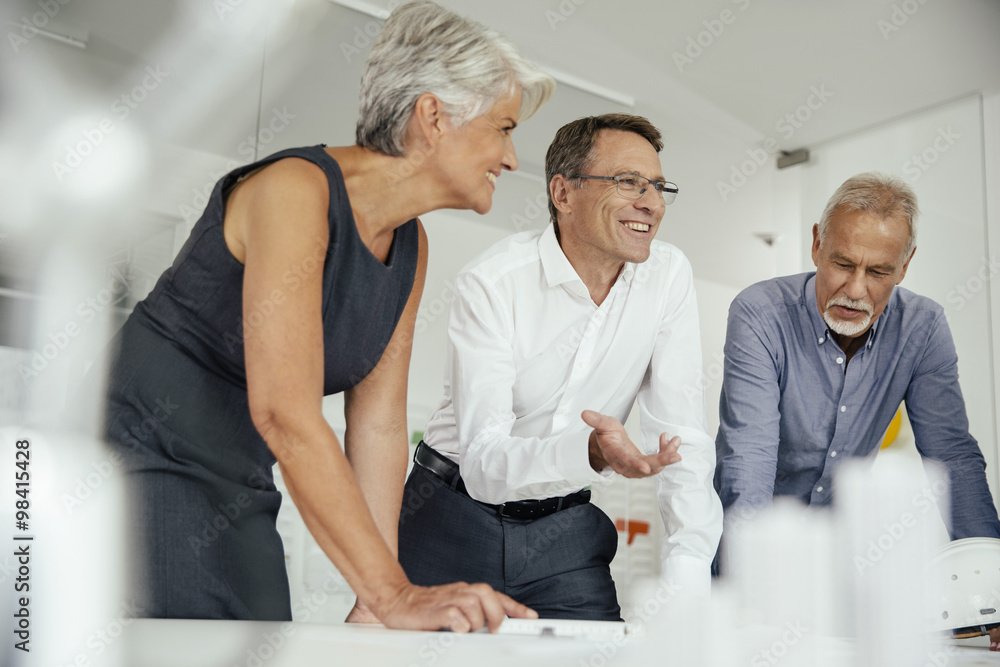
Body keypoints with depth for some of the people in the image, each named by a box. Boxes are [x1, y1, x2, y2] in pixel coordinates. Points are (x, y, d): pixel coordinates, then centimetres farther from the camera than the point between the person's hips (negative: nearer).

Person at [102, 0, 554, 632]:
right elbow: (284, 412, -30)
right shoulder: (296, 189, -21)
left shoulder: (411, 246, 5)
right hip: (140, 458, -7)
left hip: (239, 492, 8)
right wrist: (391, 592, -32)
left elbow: (379, 424, 1)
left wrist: (375, 605, -7)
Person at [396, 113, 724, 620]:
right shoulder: (491, 282, -19)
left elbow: (683, 434, -8)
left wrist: (687, 581, -19)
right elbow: (482, 463, -26)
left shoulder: (668, 276, -7)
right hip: (459, 519, -2)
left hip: (564, 531, 3)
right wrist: (590, 452, -45)